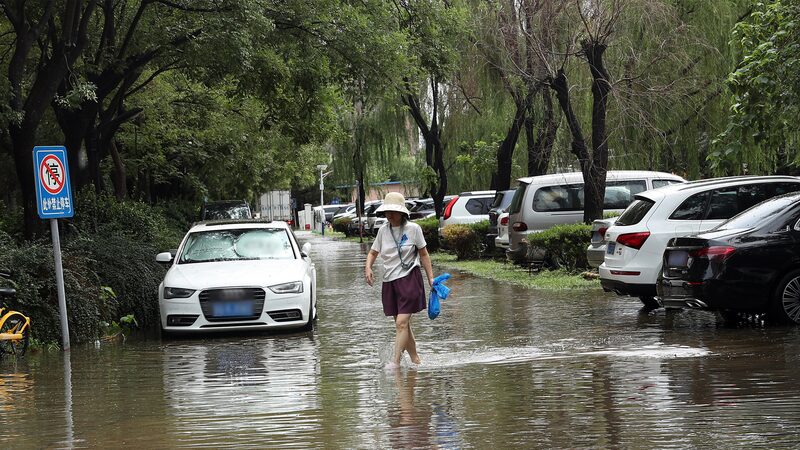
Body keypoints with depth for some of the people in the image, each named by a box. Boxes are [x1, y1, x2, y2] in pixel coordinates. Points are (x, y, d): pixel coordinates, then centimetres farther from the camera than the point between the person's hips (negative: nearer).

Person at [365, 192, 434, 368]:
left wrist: (431, 278, 2)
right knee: (402, 324, 11)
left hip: (409, 279, -5)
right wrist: (368, 268, -6)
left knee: (402, 323, -14)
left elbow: (423, 254, 4)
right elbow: (373, 253, 15)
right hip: (389, 281, 5)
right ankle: (415, 360, 23)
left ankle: (395, 361, -17)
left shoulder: (413, 229, -4)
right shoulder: (383, 230, 6)